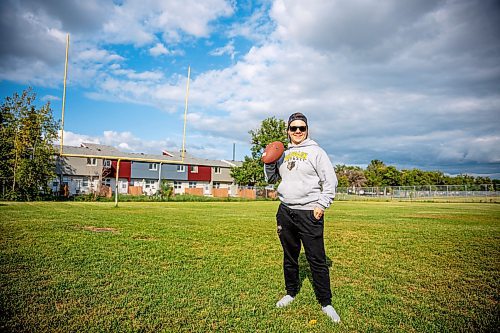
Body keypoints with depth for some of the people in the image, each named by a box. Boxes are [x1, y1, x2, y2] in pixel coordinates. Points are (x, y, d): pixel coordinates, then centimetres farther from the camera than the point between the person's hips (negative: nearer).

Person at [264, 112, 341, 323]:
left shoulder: (316, 151, -1)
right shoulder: (283, 153, 13)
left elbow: (330, 181, -3)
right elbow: (271, 179, 19)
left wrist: (322, 204, -11)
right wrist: (269, 162, 1)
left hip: (309, 212, -5)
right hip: (285, 211, 5)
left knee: (317, 260, -1)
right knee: (289, 256, 16)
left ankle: (326, 303, 13)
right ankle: (291, 293, 33)